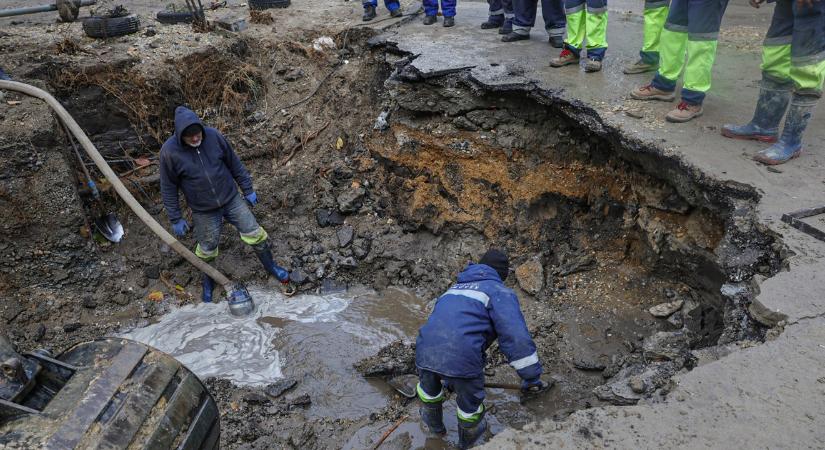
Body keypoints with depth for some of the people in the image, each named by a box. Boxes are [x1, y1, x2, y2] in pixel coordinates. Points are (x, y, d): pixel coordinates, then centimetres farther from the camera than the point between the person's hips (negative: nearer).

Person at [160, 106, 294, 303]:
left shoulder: (213, 135, -15)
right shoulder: (169, 151, -19)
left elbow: (234, 163, -1)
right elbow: (168, 189, -8)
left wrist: (248, 189, 5)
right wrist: (176, 219, -5)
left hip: (231, 198, 1)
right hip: (204, 211, -1)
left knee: (254, 233, 6)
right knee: (207, 249, 13)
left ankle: (270, 266, 29)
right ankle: (208, 281, 41)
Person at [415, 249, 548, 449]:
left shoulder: (456, 288, 29)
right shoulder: (499, 292, 7)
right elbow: (516, 337, -8)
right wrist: (532, 377, -3)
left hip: (425, 351, 5)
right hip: (462, 358, -5)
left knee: (429, 387, 36)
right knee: (470, 400, 25)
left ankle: (434, 424, 61)